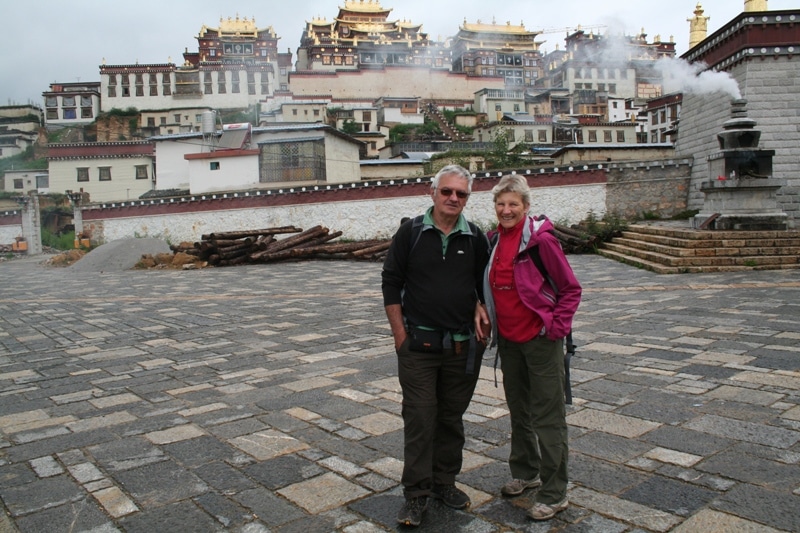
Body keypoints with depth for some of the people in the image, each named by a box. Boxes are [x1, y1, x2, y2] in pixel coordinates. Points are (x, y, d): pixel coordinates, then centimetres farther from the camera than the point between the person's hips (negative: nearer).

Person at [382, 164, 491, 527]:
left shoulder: (476, 238, 4)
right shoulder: (410, 232, -2)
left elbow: (485, 285, 16)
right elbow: (391, 283, 0)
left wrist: (480, 309, -3)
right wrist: (400, 333, -5)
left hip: (462, 346, 3)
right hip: (418, 344, -2)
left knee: (452, 417, 13)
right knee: (419, 418, 0)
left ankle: (444, 481, 29)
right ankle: (416, 494, 12)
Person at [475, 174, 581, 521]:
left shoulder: (541, 239, -14)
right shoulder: (494, 240, 5)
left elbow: (571, 288, -9)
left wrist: (556, 327, -15)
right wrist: (481, 310, 0)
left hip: (540, 340, -7)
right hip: (508, 340, 7)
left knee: (547, 418, 2)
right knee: (519, 412, 20)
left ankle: (554, 493, 15)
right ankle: (526, 473, 38)